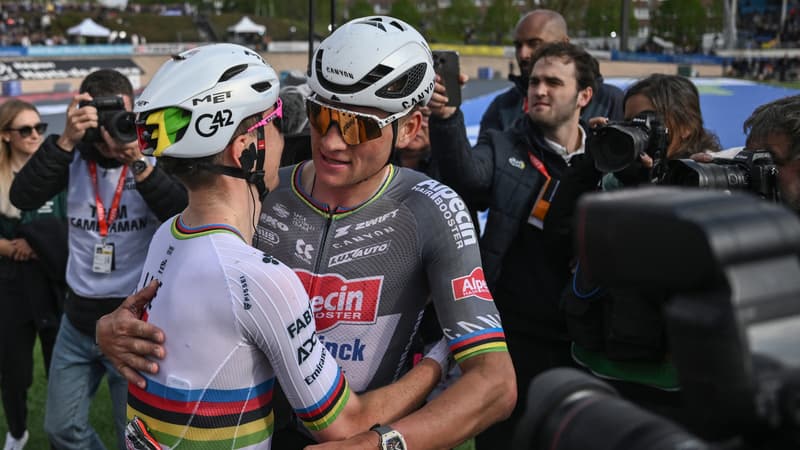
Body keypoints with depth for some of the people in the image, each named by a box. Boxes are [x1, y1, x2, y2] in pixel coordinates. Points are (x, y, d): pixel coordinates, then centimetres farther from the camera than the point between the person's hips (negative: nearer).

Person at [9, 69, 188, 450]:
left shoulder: (155, 157, -11)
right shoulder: (73, 156, -2)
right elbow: (23, 198, -17)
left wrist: (138, 162, -34)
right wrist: (65, 141, -27)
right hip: (78, 320, 4)